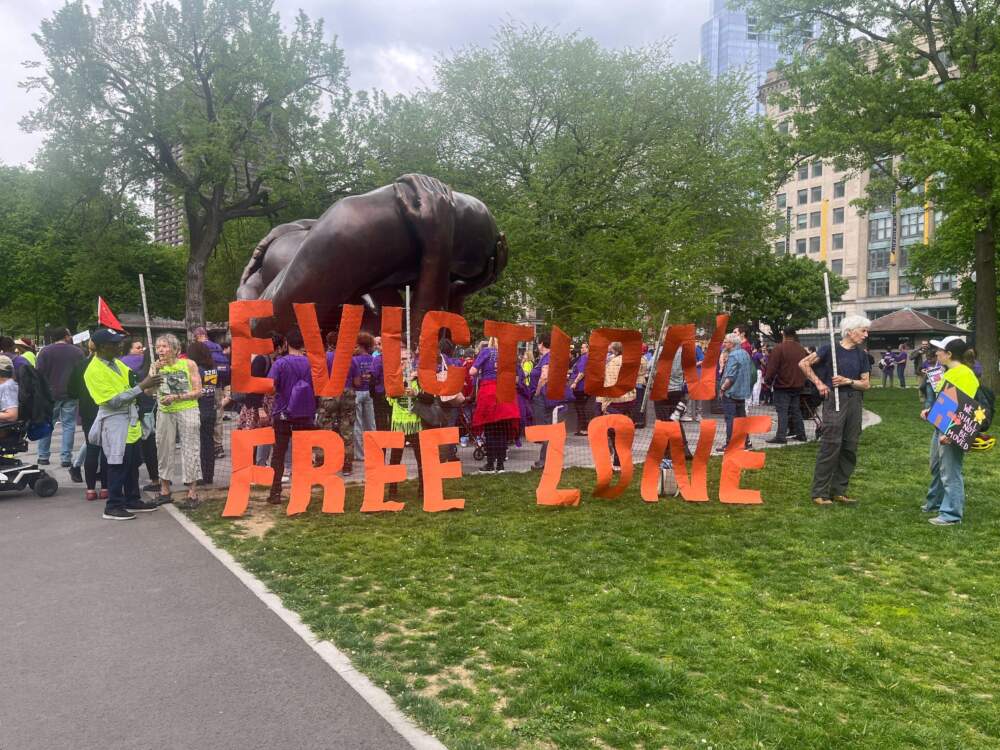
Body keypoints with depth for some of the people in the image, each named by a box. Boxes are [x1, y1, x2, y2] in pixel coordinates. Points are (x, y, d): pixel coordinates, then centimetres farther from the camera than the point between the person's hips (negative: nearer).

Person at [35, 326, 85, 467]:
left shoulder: (45, 351, -3)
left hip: (50, 393, 0)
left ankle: (43, 456, 16)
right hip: (71, 395, 0)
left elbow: (40, 373, -4)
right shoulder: (77, 351, 1)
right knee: (68, 425, 3)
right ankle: (66, 458, 0)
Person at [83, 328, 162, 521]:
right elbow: (114, 401, -22)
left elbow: (131, 384, 17)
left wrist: (149, 384, -2)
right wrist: (142, 386, -25)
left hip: (130, 421, 8)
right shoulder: (95, 371, -18)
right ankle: (113, 507, 9)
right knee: (118, 465, -2)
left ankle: (132, 500, 28)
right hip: (115, 423, -8)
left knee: (133, 464, 16)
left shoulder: (116, 362, 8)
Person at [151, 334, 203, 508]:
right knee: (164, 449, 10)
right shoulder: (156, 366, 4)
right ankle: (165, 491, 23)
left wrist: (176, 397, -17)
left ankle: (192, 494, 1)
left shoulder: (188, 364, -5)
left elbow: (198, 391, -7)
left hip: (187, 410, -4)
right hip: (164, 412, 4)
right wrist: (155, 372, -17)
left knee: (190, 450, -4)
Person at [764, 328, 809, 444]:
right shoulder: (801, 349, 10)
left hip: (783, 386, -7)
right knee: (795, 410, 16)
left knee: (782, 411, -6)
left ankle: (781, 436, -10)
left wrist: (767, 381, -2)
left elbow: (772, 368, -15)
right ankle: (800, 434, 20)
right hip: (797, 385, 7)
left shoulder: (779, 348, -13)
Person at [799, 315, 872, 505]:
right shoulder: (830, 349, -5)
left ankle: (839, 491, 19)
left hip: (854, 401, 6)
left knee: (850, 448, 8)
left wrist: (848, 381, -10)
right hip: (834, 399, -6)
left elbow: (866, 384, 7)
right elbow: (804, 363, -4)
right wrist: (818, 383, -8)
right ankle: (820, 493, 0)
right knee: (830, 446, -7)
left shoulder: (861, 355, 9)